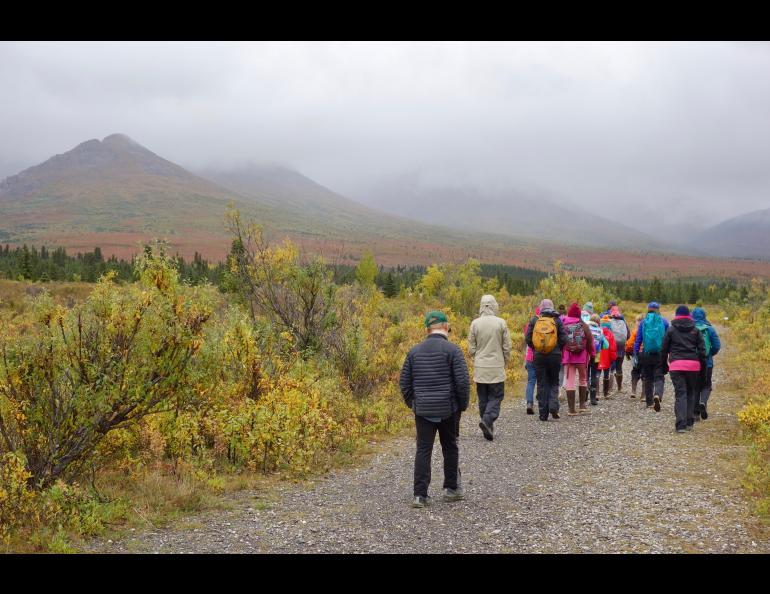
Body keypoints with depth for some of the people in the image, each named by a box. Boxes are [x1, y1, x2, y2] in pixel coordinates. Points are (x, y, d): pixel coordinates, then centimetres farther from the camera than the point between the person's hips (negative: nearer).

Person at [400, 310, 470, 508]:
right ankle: (451, 488, 25)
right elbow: (462, 381, -13)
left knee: (423, 450, 4)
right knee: (450, 447, 15)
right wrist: (463, 405, 1)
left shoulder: (414, 351, 5)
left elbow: (404, 382, 7)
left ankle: (420, 495, -1)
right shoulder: (452, 350, -8)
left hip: (422, 410, 2)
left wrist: (413, 404, 18)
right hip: (448, 409, -2)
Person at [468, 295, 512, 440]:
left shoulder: (475, 323, -4)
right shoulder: (501, 323, -8)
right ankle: (487, 419, -19)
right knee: (496, 397, 5)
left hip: (480, 368, 2)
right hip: (496, 368, -2)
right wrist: (505, 362, 13)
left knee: (483, 398, 11)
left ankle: (488, 430, 13)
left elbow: (471, 348, 1)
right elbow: (507, 347, -3)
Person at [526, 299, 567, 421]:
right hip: (555, 356, 0)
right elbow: (563, 339, -4)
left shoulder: (534, 320, 0)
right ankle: (553, 407, -6)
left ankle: (543, 413, 6)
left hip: (539, 356, 1)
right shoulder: (557, 320, -2)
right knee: (554, 382, 14)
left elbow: (528, 339, -1)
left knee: (541, 384, 7)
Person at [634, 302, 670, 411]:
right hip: (660, 354, -1)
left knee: (647, 378, 13)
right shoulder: (664, 322, 2)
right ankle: (657, 395, -27)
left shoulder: (643, 322, 3)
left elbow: (638, 340, 3)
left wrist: (636, 353, 7)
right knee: (659, 377, 0)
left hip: (646, 354, 1)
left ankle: (649, 402, 17)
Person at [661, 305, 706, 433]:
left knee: (680, 394, -3)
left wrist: (664, 365, 18)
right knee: (691, 393, 15)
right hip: (693, 365, 2)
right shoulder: (695, 330, 10)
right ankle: (689, 422, 16)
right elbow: (702, 349, 6)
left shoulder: (671, 330, 6)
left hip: (676, 365, -2)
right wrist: (703, 366, 11)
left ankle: (681, 424, -14)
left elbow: (664, 349, 8)